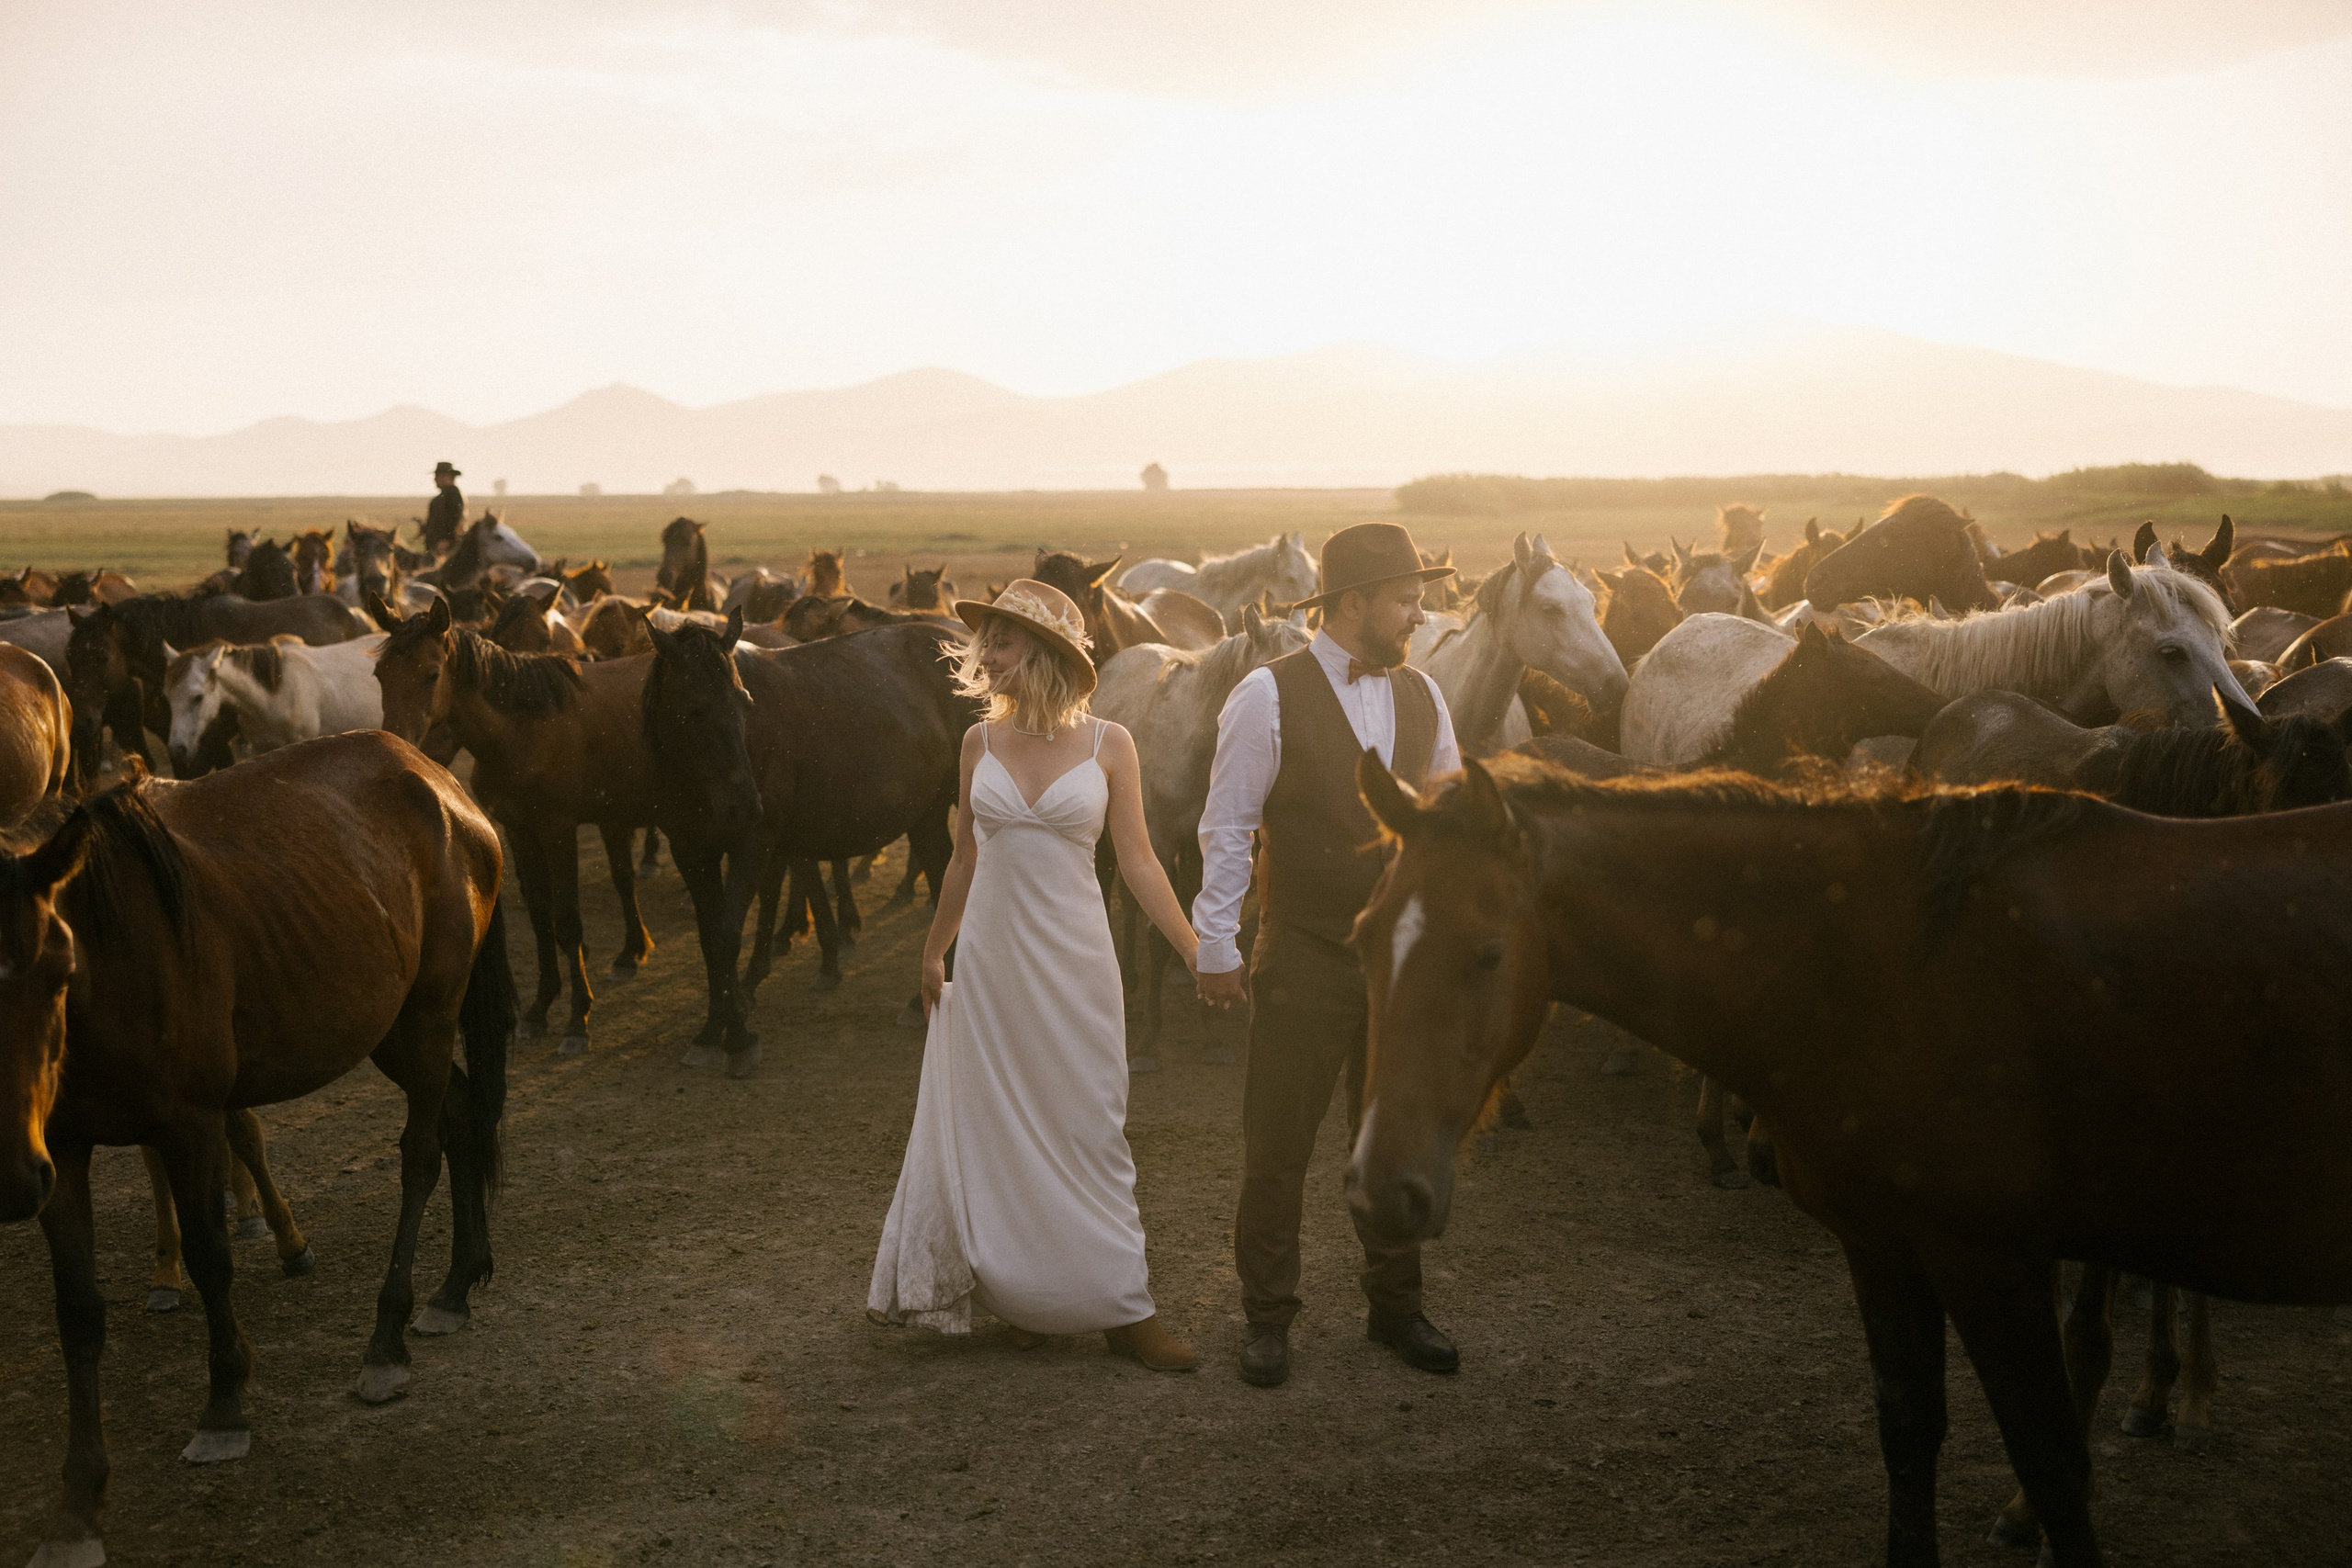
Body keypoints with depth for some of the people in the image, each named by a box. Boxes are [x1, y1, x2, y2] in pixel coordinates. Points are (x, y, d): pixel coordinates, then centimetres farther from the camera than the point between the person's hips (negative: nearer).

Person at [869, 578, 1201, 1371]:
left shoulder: (1108, 744, -5)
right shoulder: (981, 741, 2)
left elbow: (1138, 860, -2)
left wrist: (1198, 953, -7)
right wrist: (934, 951, 19)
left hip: (1073, 961, -2)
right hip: (992, 959, 2)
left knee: (1087, 1129, 2)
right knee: (998, 1132, 6)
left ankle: (1119, 1307, 9)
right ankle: (1023, 1296, 19)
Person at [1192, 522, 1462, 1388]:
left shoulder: (1421, 696, 6)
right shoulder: (1268, 696, -10)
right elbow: (1226, 828, -7)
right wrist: (1215, 946, -7)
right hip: (1303, 959, -5)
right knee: (1277, 1144, 4)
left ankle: (1396, 1304, 29)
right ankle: (1267, 1316, 19)